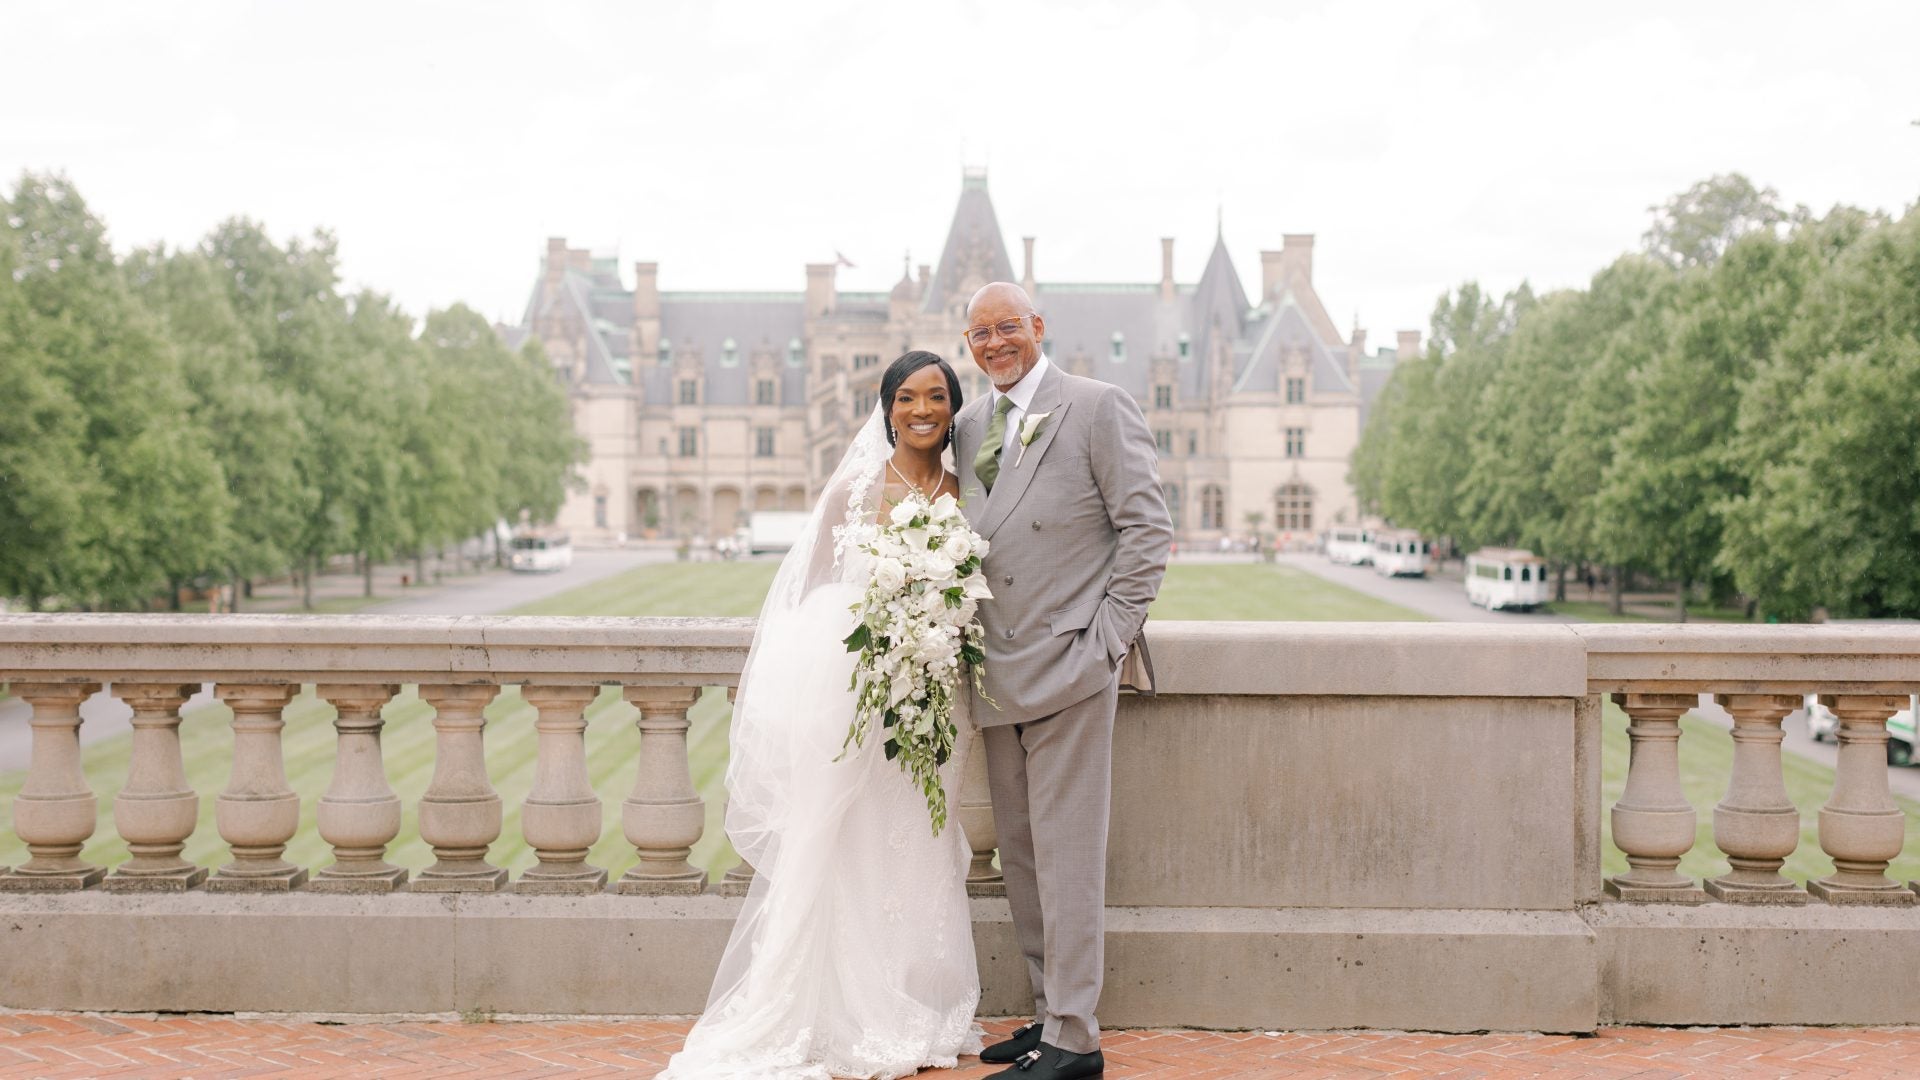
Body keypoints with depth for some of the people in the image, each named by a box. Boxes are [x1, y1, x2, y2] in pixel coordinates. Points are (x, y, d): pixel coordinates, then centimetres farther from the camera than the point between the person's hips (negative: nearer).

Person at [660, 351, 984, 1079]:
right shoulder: (855, 488, -4)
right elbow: (816, 590, 1)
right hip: (850, 685, -3)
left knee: (918, 851, 10)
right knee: (838, 849, 1)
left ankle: (911, 1017, 22)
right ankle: (834, 1020, 10)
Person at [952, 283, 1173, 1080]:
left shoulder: (1098, 407, -3)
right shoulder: (968, 426, 14)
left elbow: (1148, 527, -6)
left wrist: (1110, 634, -12)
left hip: (1068, 664, -7)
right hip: (998, 671, 7)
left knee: (1066, 854, -5)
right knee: (1020, 855, 11)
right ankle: (1049, 1011, 21)